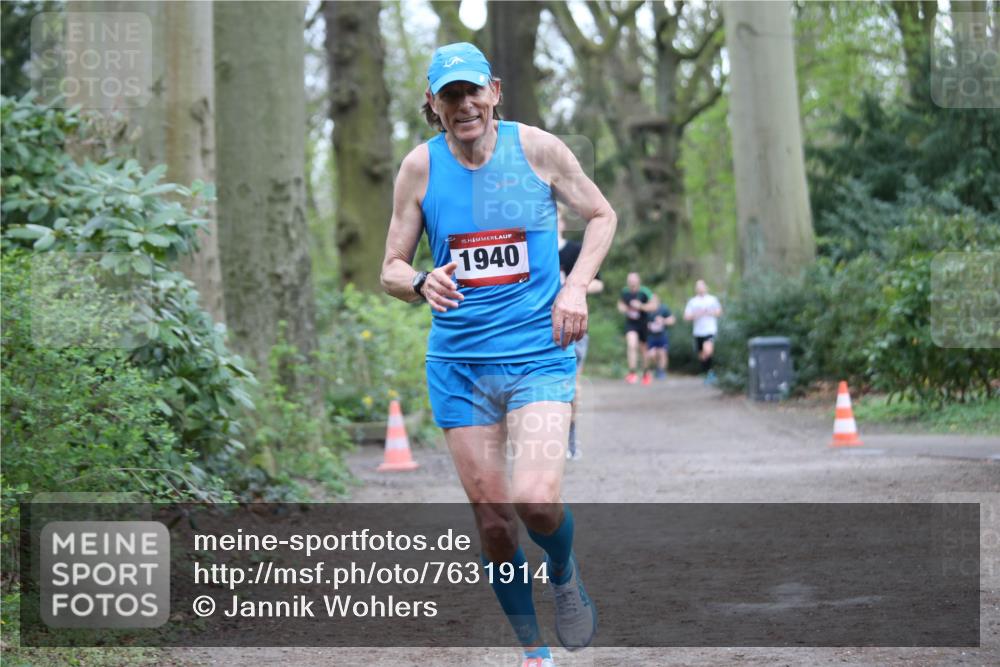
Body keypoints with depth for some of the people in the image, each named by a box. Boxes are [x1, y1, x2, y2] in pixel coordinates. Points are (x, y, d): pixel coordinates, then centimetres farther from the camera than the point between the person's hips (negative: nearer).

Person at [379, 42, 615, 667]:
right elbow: (392, 268, 7)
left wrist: (576, 286, -4)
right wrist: (421, 283, -16)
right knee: (494, 525, 3)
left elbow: (602, 215, 12)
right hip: (458, 362, 2)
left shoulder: (537, 148, -3)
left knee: (536, 500, -21)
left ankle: (566, 578, 13)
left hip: (540, 353, -2)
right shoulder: (420, 166, 0)